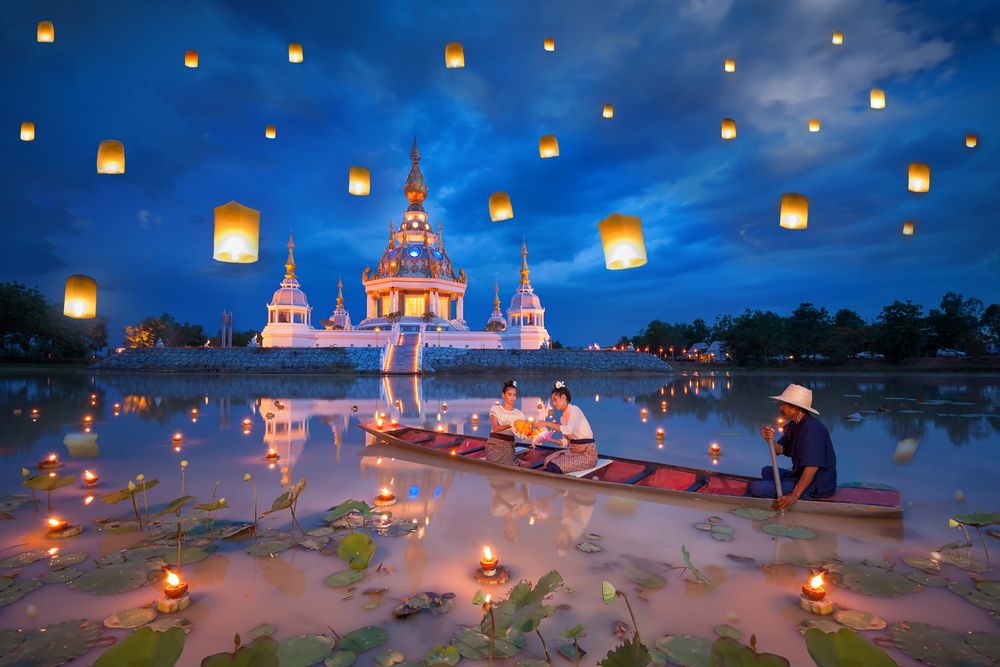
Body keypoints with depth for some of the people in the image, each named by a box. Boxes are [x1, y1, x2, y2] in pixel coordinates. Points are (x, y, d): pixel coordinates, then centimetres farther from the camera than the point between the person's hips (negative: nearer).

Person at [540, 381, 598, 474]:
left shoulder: (574, 409, -13)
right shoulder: (563, 417, 13)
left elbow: (569, 430, -32)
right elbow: (565, 442, 13)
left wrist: (547, 423, -25)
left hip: (587, 454, -8)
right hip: (574, 451, 8)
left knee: (554, 466, -21)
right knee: (548, 460, -7)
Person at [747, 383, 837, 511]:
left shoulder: (811, 427, -22)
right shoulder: (793, 425, 8)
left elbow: (812, 466, -28)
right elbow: (779, 450, 10)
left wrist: (795, 495, -29)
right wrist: (770, 440, -13)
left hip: (816, 486, -10)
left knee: (755, 488, -20)